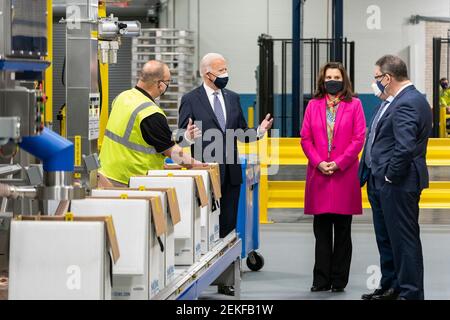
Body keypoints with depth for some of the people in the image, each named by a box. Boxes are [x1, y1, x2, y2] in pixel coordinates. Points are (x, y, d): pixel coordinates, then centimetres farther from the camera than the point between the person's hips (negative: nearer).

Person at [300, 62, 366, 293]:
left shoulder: (354, 105, 4)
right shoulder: (313, 105, 10)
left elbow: (359, 138, -3)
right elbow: (305, 138, 6)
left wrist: (338, 163, -10)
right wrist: (319, 163, -8)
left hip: (345, 174, -2)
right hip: (318, 174, 2)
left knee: (342, 230, 3)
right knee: (321, 230, 4)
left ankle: (339, 280, 8)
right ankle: (321, 280, 8)